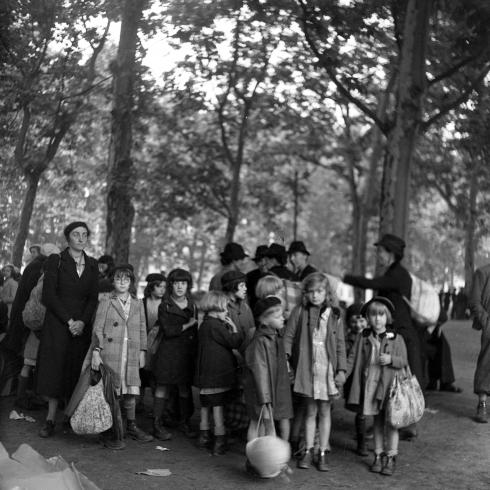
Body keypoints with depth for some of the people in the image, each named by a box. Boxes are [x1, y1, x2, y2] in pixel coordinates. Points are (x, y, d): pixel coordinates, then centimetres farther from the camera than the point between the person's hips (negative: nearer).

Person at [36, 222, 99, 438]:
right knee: (54, 369, -5)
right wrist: (68, 320, -12)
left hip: (82, 325, 3)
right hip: (57, 323, -3)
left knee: (76, 371, 0)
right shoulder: (56, 260, -1)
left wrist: (82, 321, -9)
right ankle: (51, 418, 0)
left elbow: (93, 298, 6)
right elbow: (48, 295, -7)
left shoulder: (92, 264, 10)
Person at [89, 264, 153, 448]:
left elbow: (142, 330, 16)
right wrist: (96, 351, -10)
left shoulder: (138, 304, 13)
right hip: (109, 355, -3)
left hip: (131, 356, 3)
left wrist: (142, 351, 11)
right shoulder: (105, 303, 3)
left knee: (131, 391, 7)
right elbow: (97, 330, -1)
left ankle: (131, 426, 24)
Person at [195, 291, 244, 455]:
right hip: (217, 372, -9)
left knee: (206, 405, 18)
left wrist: (229, 329, 7)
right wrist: (235, 329, 0)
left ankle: (204, 435, 29)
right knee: (218, 406, -4)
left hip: (206, 372, 9)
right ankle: (220, 441, 1)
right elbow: (234, 342, -16)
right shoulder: (215, 325, -17)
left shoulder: (205, 324, 13)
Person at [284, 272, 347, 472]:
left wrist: (341, 369, -1)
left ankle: (323, 453, 19)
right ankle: (308, 451, 21)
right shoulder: (299, 312, -1)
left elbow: (340, 345, 3)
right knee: (310, 411, 9)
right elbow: (288, 337, 0)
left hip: (328, 370, 0)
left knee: (325, 412, 9)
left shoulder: (335, 315, 1)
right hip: (307, 369, 0)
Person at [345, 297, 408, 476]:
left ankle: (390, 458, 13)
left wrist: (391, 359, -19)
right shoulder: (364, 337, 3)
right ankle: (378, 456, 23)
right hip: (369, 383, 2)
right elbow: (352, 358, 4)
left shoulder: (396, 339, -3)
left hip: (389, 385, -2)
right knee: (377, 421, 13)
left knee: (390, 422, 2)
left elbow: (404, 361, 0)